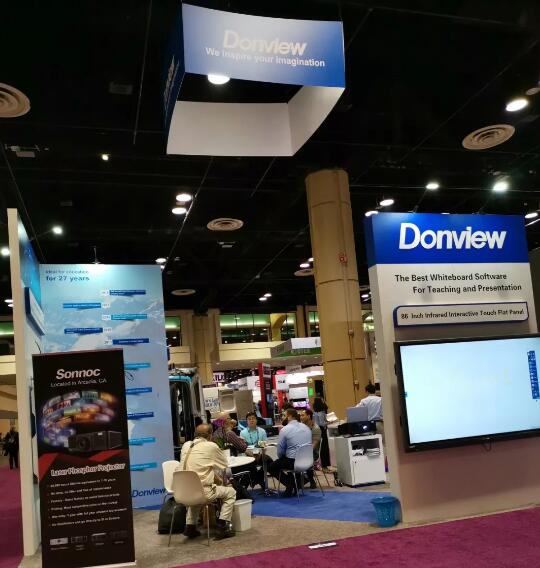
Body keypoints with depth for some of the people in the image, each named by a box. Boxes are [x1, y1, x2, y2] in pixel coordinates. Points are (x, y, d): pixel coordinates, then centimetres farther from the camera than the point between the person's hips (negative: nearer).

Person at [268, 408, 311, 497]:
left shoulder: (285, 429, -10)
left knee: (271, 467, 14)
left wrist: (281, 458, 17)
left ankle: (290, 485, 6)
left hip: (293, 461, -7)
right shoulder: (306, 427, 8)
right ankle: (294, 484, 25)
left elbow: (280, 451, -6)